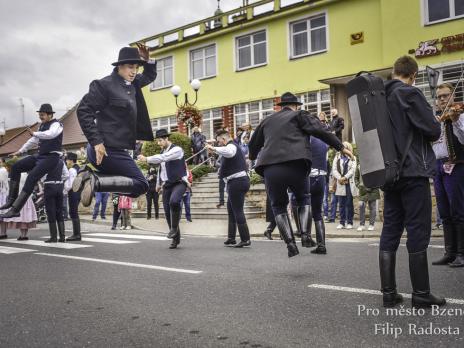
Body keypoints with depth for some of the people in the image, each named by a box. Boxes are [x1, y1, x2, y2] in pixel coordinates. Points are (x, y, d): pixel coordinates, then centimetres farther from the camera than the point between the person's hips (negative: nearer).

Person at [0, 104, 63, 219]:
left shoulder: (56, 124, -9)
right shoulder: (42, 125, 17)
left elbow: (50, 134, -32)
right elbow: (34, 140, 27)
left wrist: (34, 133, -26)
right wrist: (20, 151, 27)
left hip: (51, 157, -9)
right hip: (40, 155, 9)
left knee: (32, 177, -25)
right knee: (16, 167, 0)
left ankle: (15, 209, -25)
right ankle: (12, 199, 4)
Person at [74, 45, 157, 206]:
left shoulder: (132, 84, 13)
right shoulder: (104, 84, -11)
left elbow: (150, 76, 31)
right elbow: (83, 111, -14)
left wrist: (146, 60, 10)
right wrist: (96, 142, -20)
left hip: (116, 147, 10)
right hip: (108, 148, -10)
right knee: (140, 185, -10)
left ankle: (89, 175, 10)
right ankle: (96, 181, -14)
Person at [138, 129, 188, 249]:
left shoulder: (177, 149, -11)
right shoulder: (163, 152, 14)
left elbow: (163, 158, -28)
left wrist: (147, 159, -31)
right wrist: (158, 183, 32)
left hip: (179, 182, -7)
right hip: (167, 184, 8)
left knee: (174, 201, -34)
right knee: (167, 212, 3)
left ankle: (174, 228, -13)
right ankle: (176, 238, 15)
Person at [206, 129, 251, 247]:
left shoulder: (231, 146, -10)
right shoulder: (234, 147, 24)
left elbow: (229, 153, -35)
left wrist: (214, 149, -27)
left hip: (236, 182, -11)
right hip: (240, 181, 11)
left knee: (238, 211, -8)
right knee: (231, 210, 16)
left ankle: (245, 239, -7)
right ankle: (231, 238, 22)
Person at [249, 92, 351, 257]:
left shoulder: (267, 120, 25)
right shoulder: (299, 115, 14)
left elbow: (253, 144, 35)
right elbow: (320, 131, 1)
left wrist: (253, 156, 56)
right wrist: (341, 147, 6)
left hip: (270, 169, 2)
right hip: (295, 166, -2)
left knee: (278, 205, 17)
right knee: (303, 199, 22)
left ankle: (290, 243, 4)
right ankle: (305, 233, 3)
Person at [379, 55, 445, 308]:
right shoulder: (410, 94, -10)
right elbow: (433, 131, -12)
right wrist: (436, 126, 9)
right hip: (414, 172, -6)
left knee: (390, 231, 7)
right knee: (418, 232, -1)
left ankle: (389, 293, 10)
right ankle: (421, 294, 6)